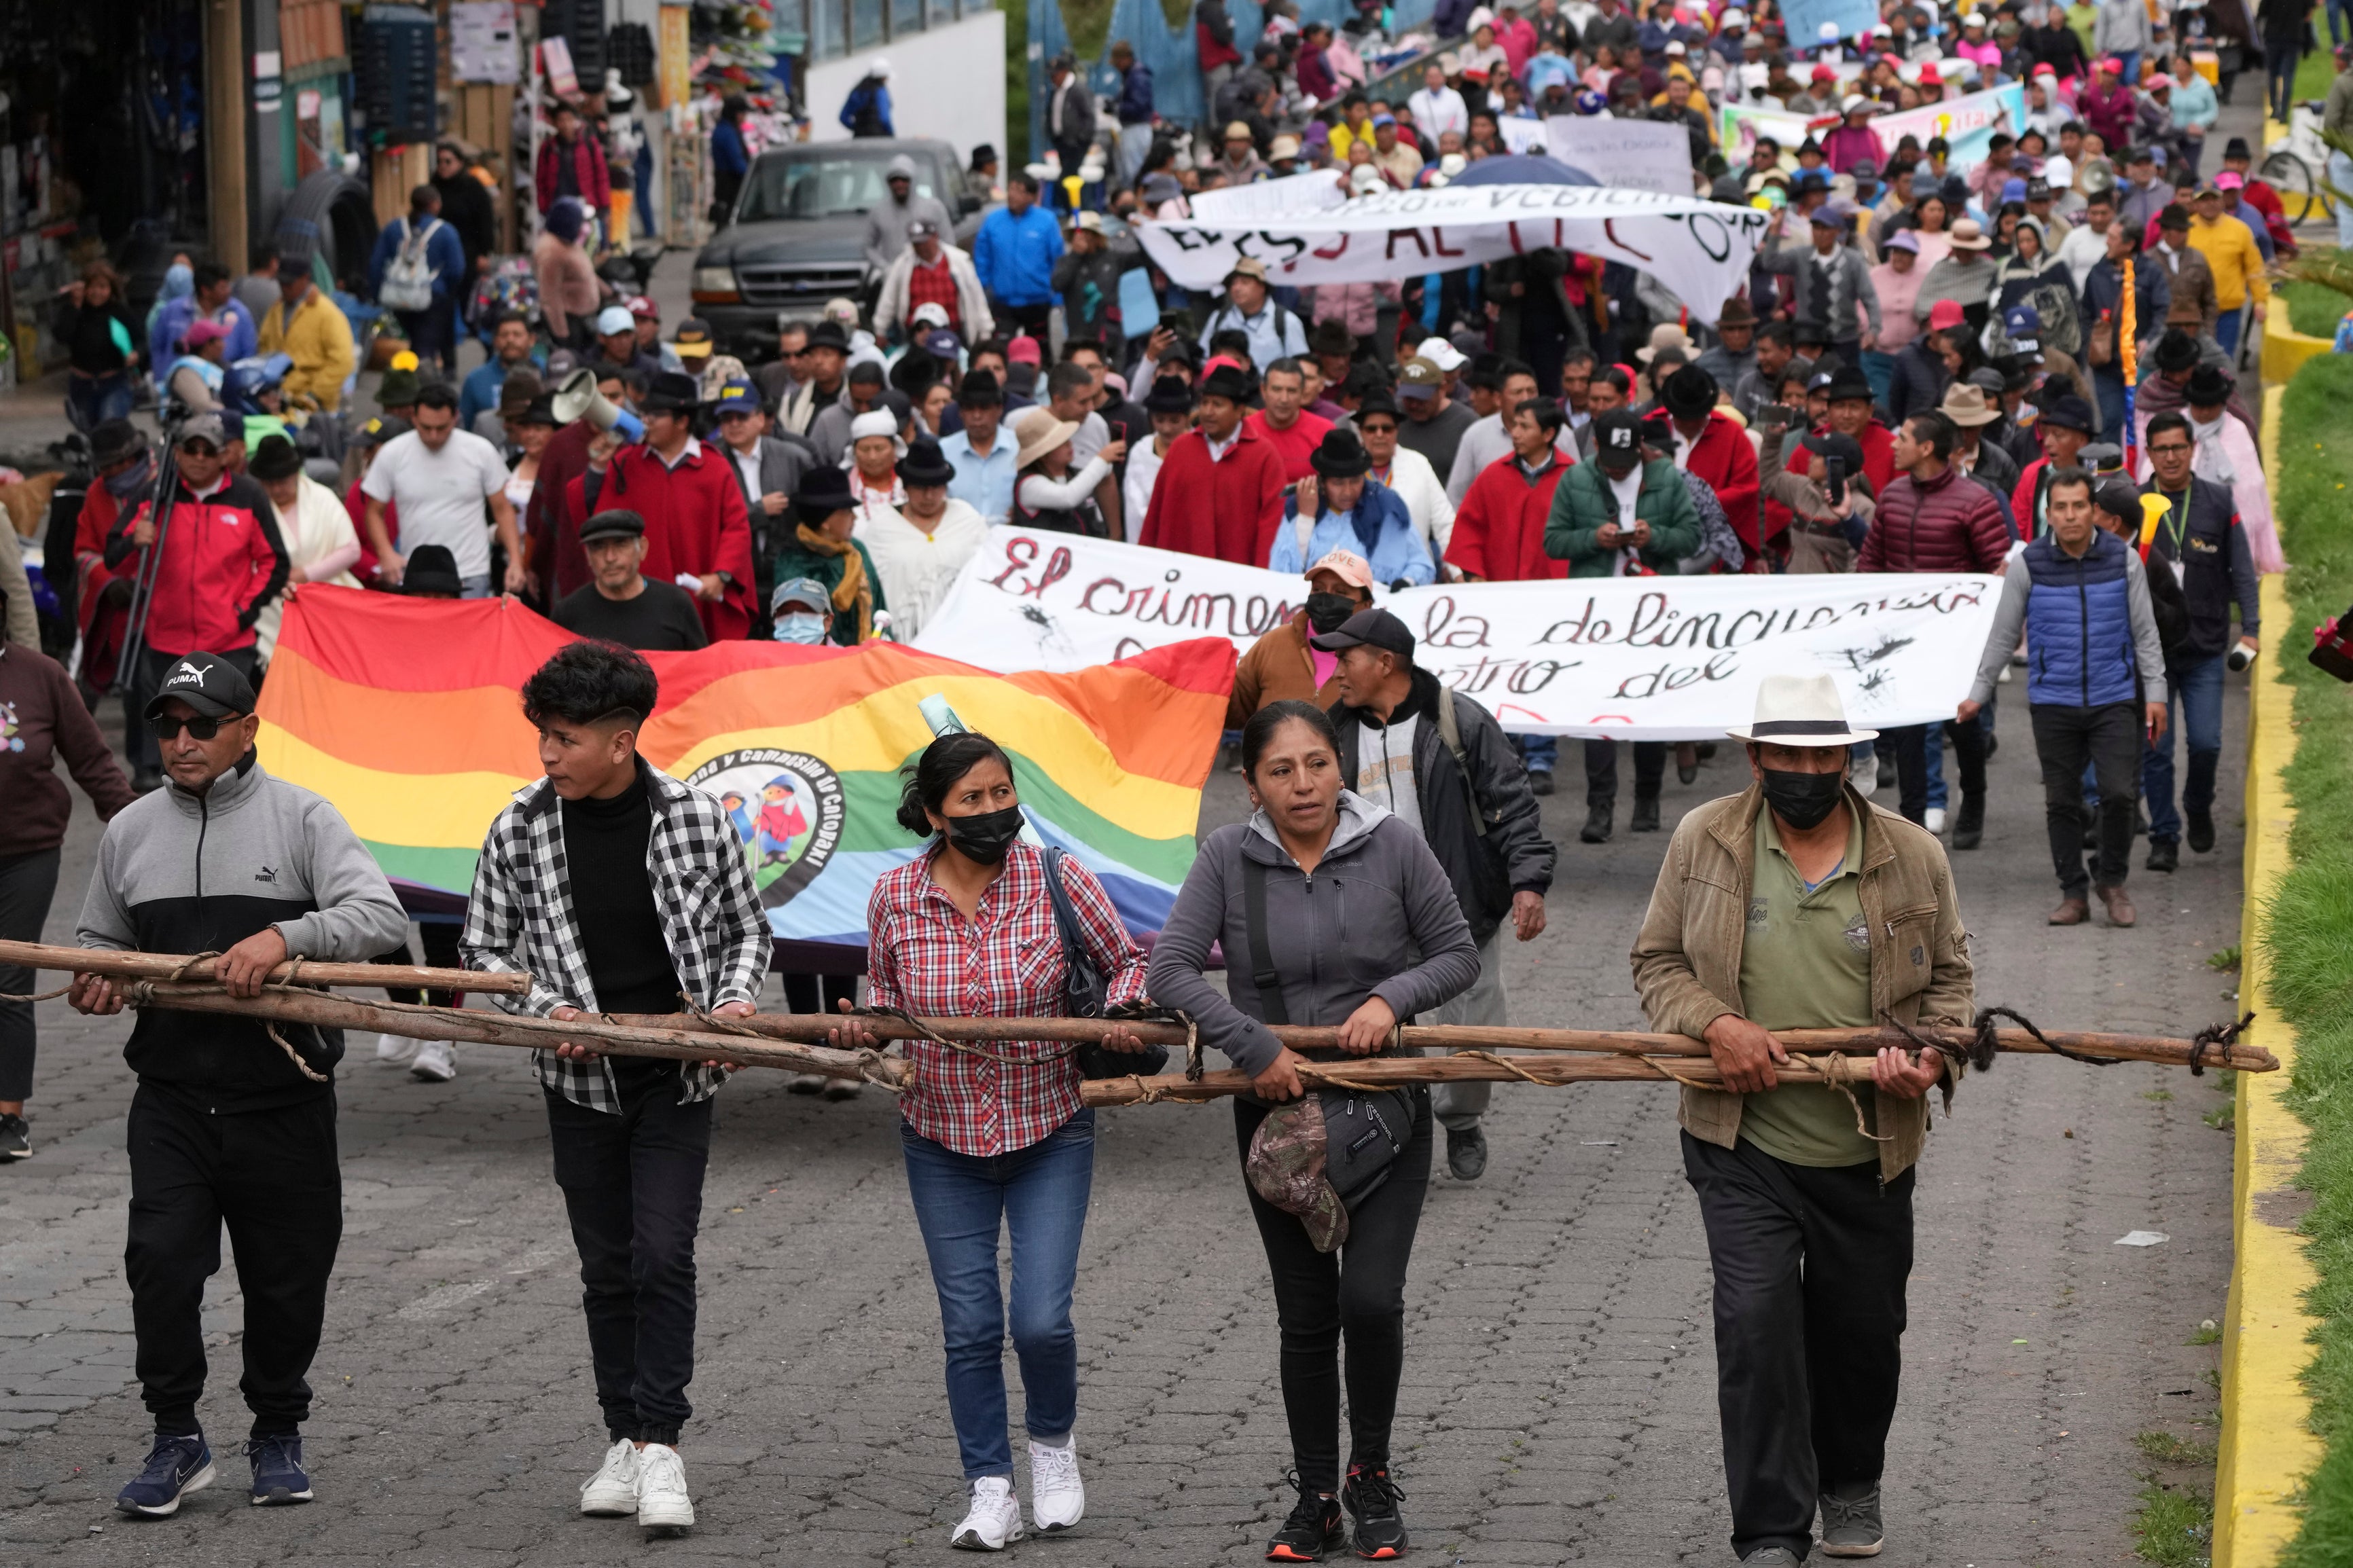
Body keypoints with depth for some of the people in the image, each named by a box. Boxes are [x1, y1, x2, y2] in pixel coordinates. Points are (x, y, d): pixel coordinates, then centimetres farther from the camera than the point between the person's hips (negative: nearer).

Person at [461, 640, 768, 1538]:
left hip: (676, 1076, -2)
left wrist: (735, 996, -13)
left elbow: (745, 928, 6)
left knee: (663, 1255, -12)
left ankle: (661, 1447, -9)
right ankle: (626, 1441, 19)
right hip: (581, 1079, 2)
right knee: (607, 1267, 9)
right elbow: (483, 946, 3)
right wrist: (544, 1008, -13)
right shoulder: (520, 833, -6)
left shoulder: (694, 819, -8)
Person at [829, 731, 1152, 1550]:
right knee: (970, 1327, 2)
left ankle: (1054, 1442, 21)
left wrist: (1122, 1010, -17)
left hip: (1050, 1136, -2)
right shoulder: (894, 896, -5)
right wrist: (862, 1027, -9)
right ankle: (990, 1493, 14)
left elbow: (1126, 961, 3)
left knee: (1042, 1320, -9)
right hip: (942, 1142, 2)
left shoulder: (1056, 878, -10)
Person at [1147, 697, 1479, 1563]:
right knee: (1305, 1315, 7)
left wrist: (1392, 997, -18)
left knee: (1370, 1297, -14)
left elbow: (1458, 954, 0)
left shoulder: (1393, 846, -7)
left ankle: (1371, 1476, 9)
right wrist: (1253, 1046, -20)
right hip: (1275, 1105, 1)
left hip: (1384, 1104, -1)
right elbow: (1170, 970, -11)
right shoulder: (1228, 858, -6)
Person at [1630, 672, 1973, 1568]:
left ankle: (1850, 1488, 40)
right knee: (1756, 1324, -13)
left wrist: (1931, 1055, -11)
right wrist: (1714, 1024, -14)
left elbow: (1949, 979, 10)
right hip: (1741, 1149, -2)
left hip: (1867, 1154, 2)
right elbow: (1658, 960, 6)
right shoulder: (1703, 842, -1)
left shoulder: (1912, 856, 0)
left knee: (1861, 1331, 14)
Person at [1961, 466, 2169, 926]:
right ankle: (2072, 894, 14)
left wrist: (2155, 694, 2)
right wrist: (1978, 693, 8)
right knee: (2062, 802, 3)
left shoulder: (2123, 560, 1)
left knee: (2120, 794, -10)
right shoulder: (2028, 565, -1)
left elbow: (2145, 631, 6)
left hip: (2114, 700, 0)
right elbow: (2003, 635, 8)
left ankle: (2111, 879, 12)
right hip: (2053, 704, 0)